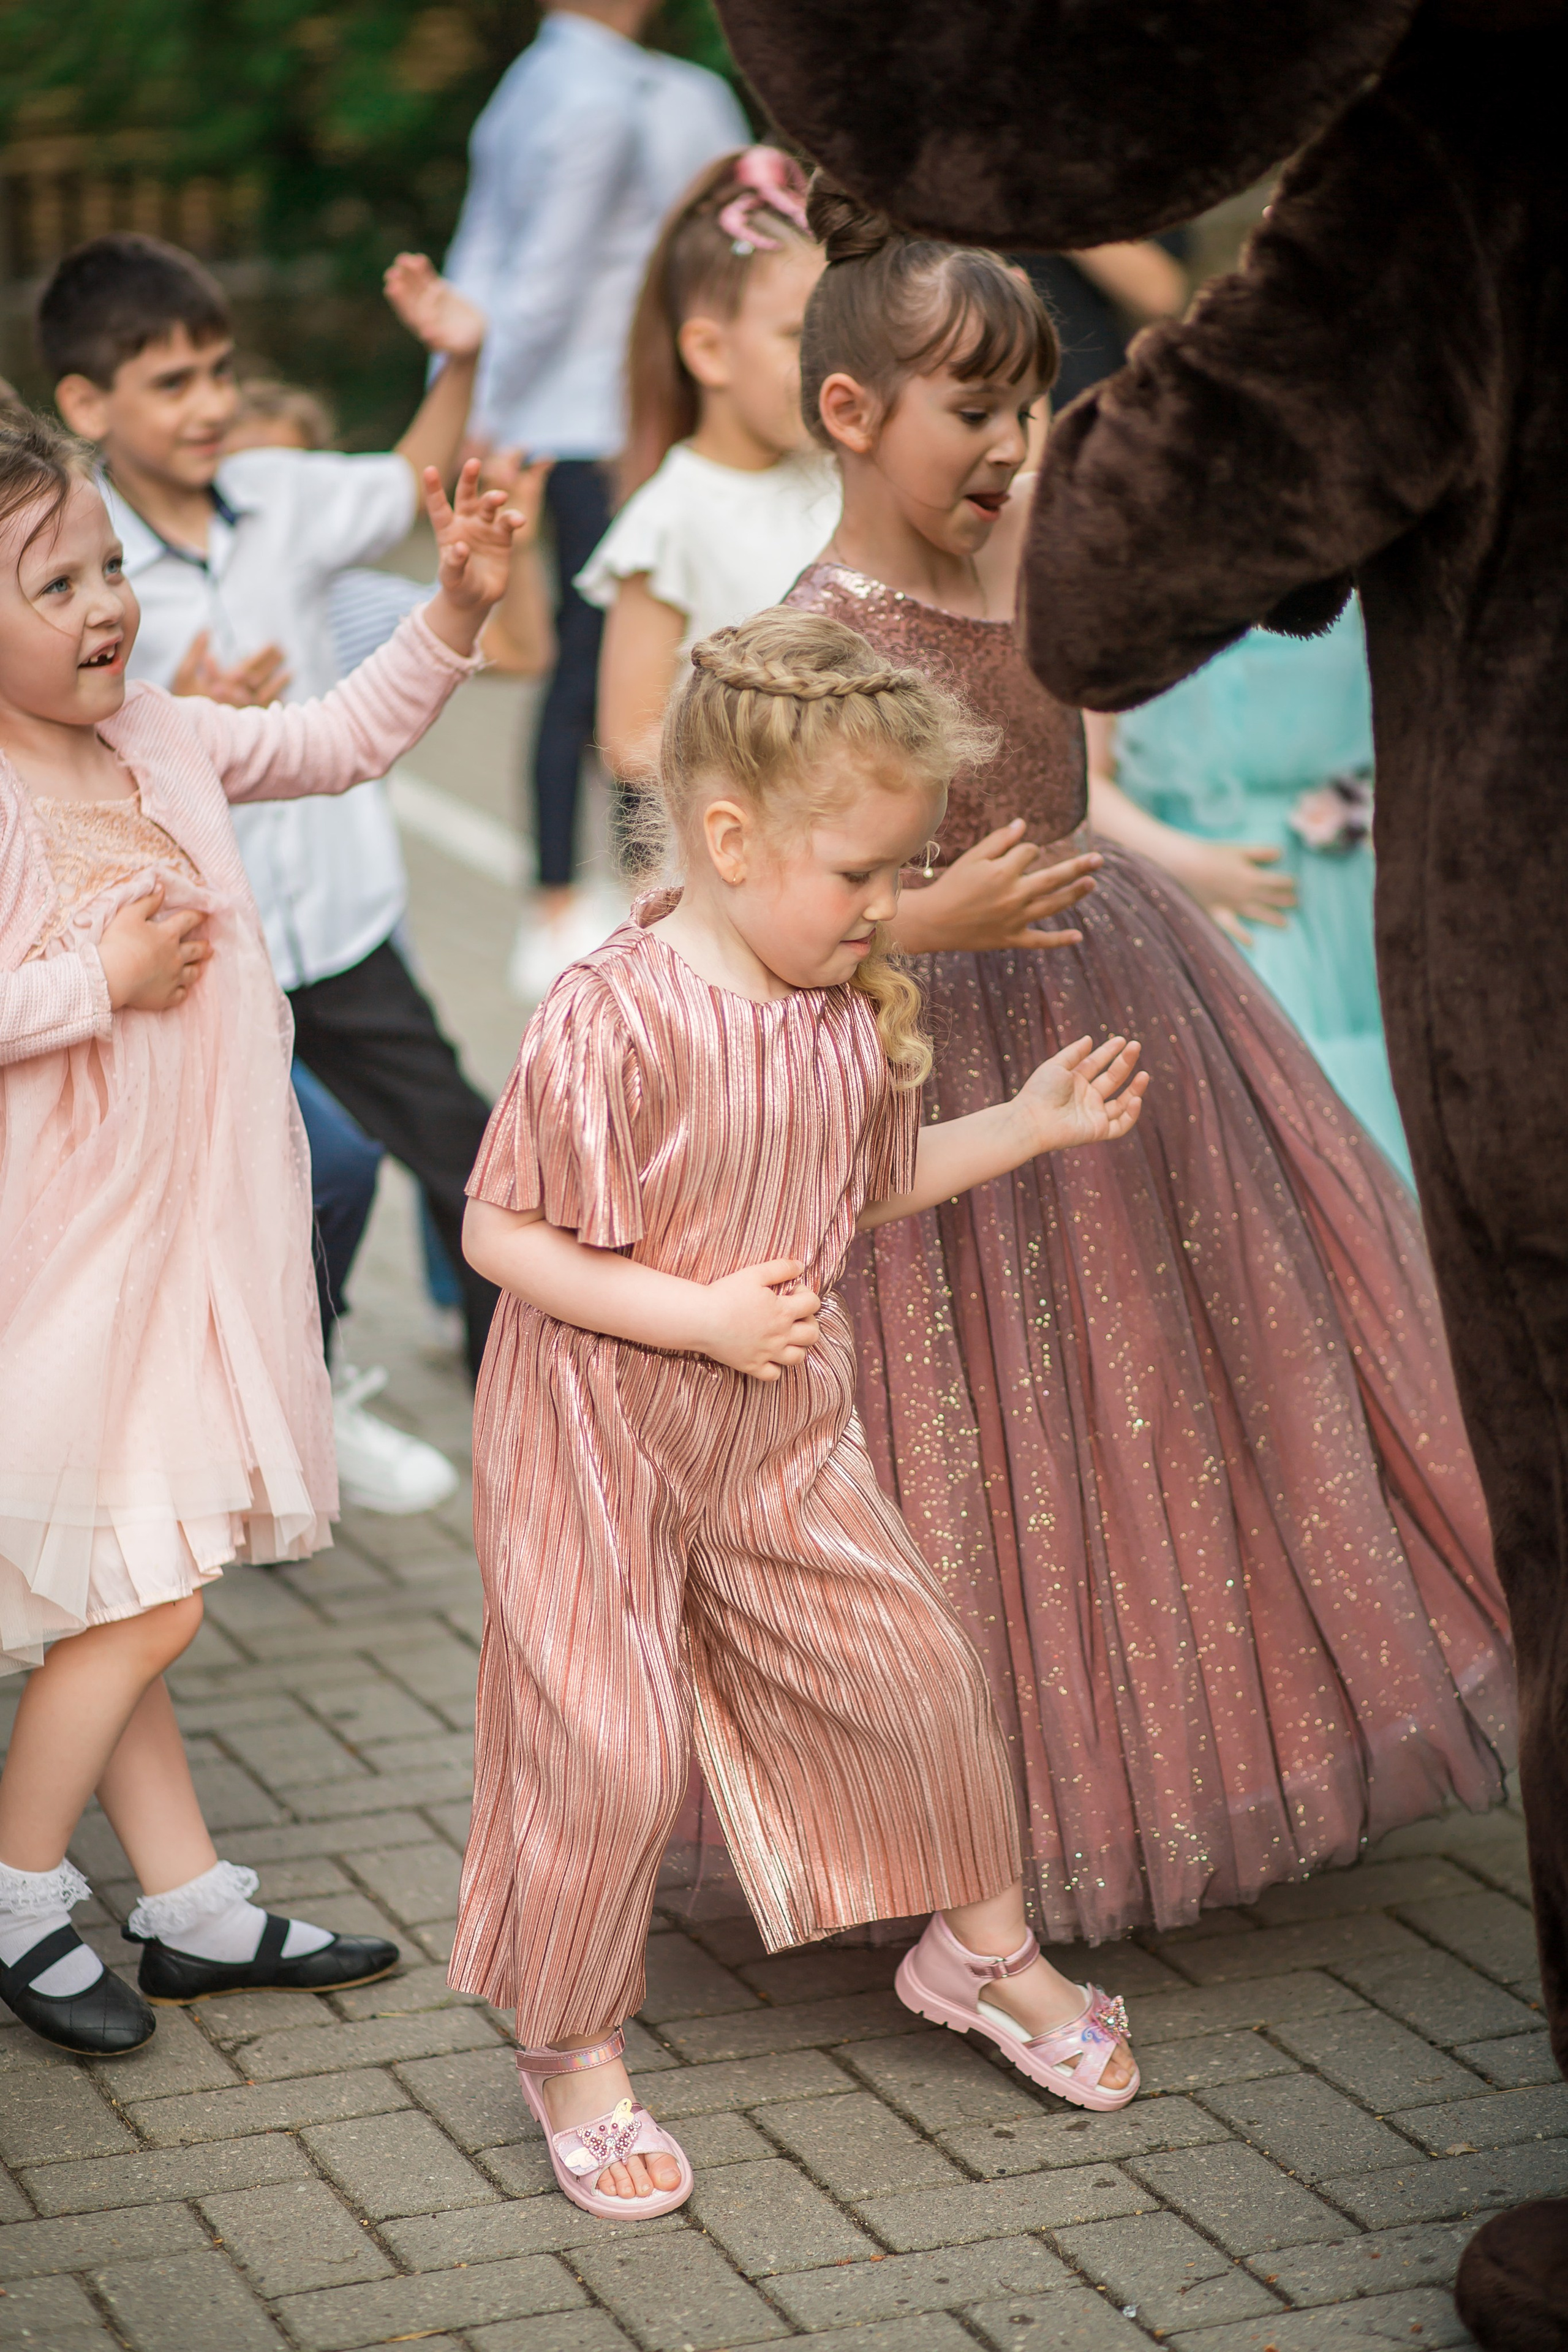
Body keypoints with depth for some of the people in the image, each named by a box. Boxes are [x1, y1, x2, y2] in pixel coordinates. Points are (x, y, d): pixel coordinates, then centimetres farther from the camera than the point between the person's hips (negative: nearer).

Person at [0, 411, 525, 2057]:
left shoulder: (163, 743, 3)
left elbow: (343, 741, 15)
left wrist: (454, 609, 4)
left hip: (179, 1240, 8)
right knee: (140, 1602, -2)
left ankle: (192, 1909, 26)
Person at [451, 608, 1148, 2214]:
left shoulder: (854, 1013, -2)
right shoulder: (615, 1019, -25)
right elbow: (500, 1235, -21)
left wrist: (1032, 1123, 7)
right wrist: (702, 1317, -26)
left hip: (778, 1435, 7)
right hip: (595, 1440, -6)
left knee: (913, 1670, 10)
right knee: (609, 1749, -3)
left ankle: (983, 1945, 34)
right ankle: (572, 2046, 20)